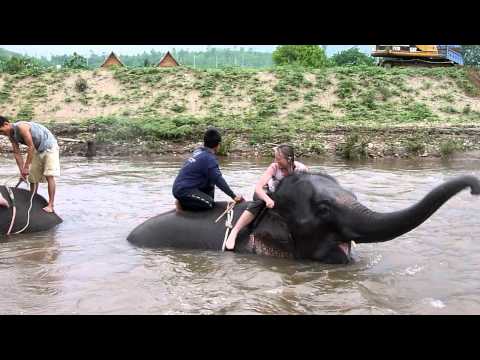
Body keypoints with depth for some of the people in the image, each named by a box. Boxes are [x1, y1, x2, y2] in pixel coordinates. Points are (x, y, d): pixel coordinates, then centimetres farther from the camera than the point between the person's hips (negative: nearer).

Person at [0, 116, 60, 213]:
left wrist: (26, 167, -24)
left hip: (49, 146, -9)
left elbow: (31, 147, -28)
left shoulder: (21, 127, -28)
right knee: (32, 177, 7)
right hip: (38, 151, 9)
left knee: (49, 176, -16)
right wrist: (21, 170, -8)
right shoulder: (11, 135, -2)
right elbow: (17, 154, 0)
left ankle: (50, 205, -19)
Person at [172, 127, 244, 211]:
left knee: (210, 184, 21)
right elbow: (219, 180, -15)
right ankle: (183, 205, -7)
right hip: (183, 190, -10)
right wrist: (234, 196, -9)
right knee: (210, 204, -15)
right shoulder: (209, 158, -15)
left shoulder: (198, 151, 11)